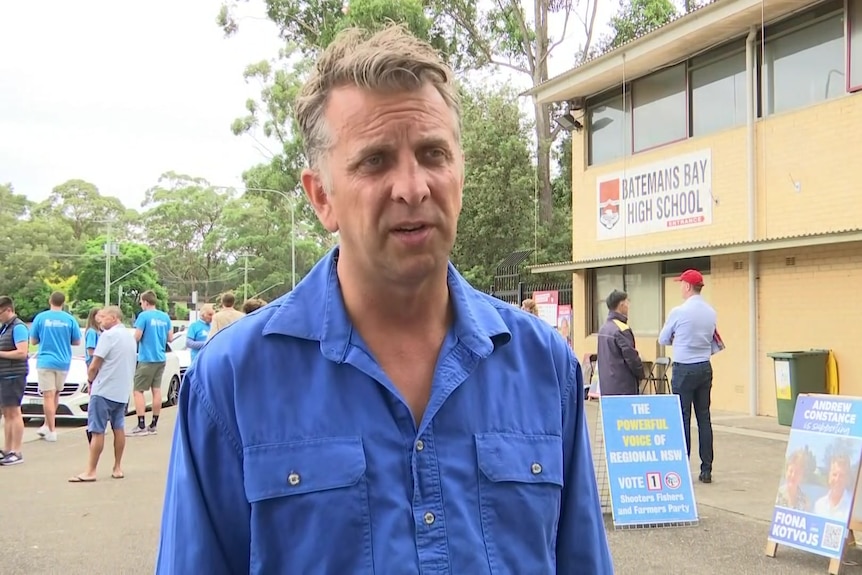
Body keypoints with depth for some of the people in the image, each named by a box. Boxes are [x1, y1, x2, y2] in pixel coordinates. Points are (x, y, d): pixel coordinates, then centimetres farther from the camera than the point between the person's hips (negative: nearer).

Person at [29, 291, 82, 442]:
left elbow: (33, 340, 3)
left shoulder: (41, 317, -4)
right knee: (55, 394, 18)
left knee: (48, 396, -3)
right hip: (63, 362, 2)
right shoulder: (70, 319, -1)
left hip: (45, 361, -2)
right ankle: (47, 425, 21)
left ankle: (51, 431, -5)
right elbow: (76, 342, 3)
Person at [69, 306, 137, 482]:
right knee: (118, 428, 12)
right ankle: (117, 468, 15)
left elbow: (94, 366, -15)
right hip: (123, 390, 8)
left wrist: (91, 379, 4)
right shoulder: (130, 336, 13)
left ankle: (90, 471, -5)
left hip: (104, 390, -8)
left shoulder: (109, 335, -13)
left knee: (97, 431, -6)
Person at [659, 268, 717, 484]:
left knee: (683, 419, -2)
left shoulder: (679, 312, -12)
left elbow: (663, 340, 2)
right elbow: (712, 340, 14)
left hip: (684, 369, -6)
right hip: (705, 368, 6)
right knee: (704, 418, 8)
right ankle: (706, 470, 10)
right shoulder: (711, 312, 6)